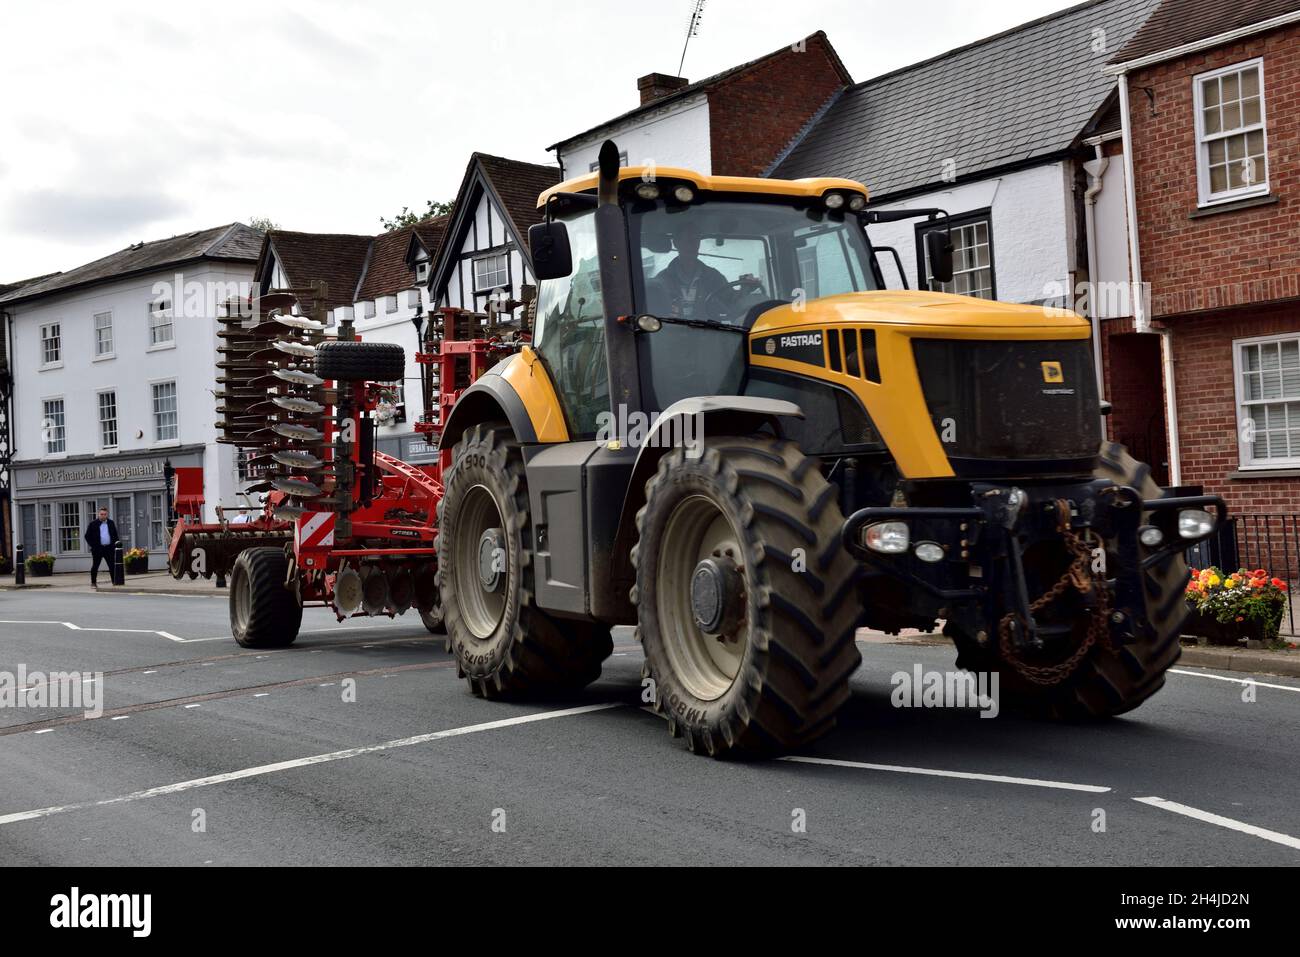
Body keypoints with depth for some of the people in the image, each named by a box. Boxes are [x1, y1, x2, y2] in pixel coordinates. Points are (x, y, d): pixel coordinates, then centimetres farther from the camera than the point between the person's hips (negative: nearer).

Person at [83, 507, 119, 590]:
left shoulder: (111, 523, 11)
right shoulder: (93, 524, 0)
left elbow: (115, 535, 19)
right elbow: (87, 536, 2)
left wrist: (116, 541, 2)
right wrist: (93, 545, -6)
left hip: (109, 548, 2)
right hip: (98, 549, -2)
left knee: (112, 566, 0)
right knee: (95, 566, 4)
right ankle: (93, 583, 13)